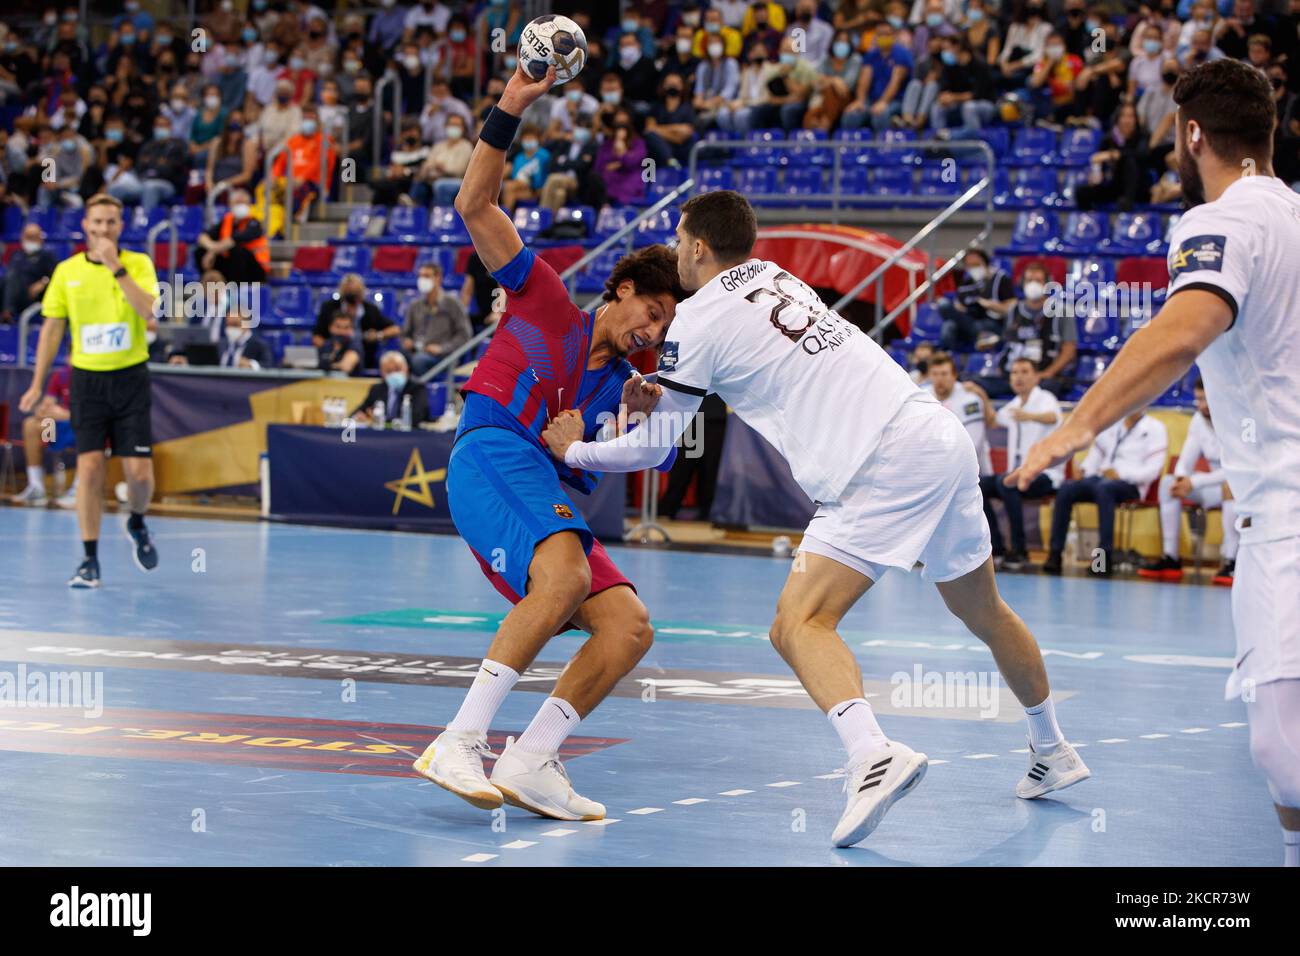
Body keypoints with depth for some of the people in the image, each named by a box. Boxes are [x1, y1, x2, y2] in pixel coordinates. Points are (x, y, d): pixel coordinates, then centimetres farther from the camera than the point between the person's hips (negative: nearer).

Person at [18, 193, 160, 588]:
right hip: (88, 378, 1)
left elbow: (149, 313, -17)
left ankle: (137, 523, 29)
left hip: (130, 377, -1)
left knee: (139, 472, -4)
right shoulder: (67, 271, 5)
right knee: (89, 467, -9)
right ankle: (90, 560, -3)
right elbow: (51, 329, 11)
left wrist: (117, 267, -20)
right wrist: (37, 384, 8)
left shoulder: (139, 263, -1)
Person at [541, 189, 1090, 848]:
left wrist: (572, 451, 21)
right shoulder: (774, 275, 21)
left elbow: (652, 448, 5)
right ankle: (1053, 752, 40)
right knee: (982, 610, 25)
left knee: (799, 625, -14)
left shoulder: (699, 319, -1)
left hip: (884, 466, -8)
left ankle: (872, 755, -38)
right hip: (945, 437, 8)